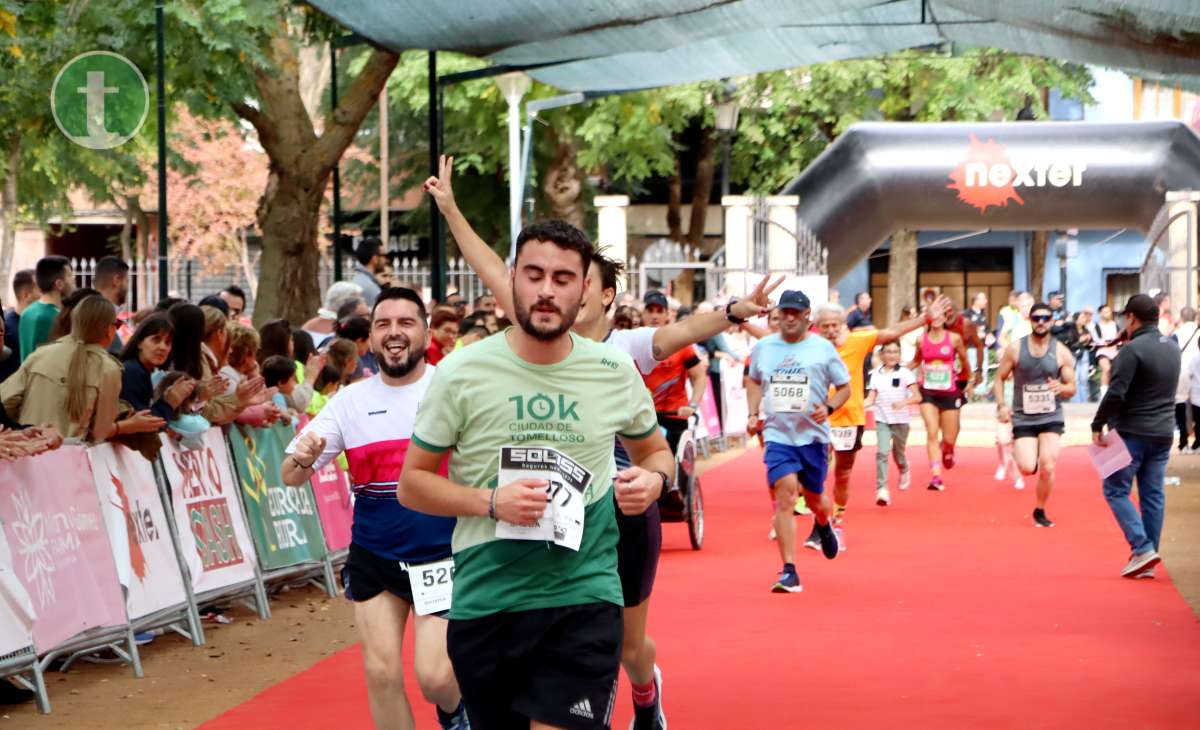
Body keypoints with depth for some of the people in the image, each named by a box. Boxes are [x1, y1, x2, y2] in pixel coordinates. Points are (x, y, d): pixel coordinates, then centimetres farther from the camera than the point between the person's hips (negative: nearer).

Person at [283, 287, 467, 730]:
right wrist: (301, 459, -21)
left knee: (434, 676, -9)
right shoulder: (351, 401, 2)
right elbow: (292, 478, 3)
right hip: (373, 557, 3)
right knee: (381, 673, 1)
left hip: (444, 556, -3)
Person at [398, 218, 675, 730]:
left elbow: (655, 450, 19)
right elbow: (412, 483, 0)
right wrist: (492, 502, -16)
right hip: (484, 602, 1)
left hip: (585, 597, 0)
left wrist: (654, 478, -6)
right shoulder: (461, 374, -4)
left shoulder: (615, 371, 2)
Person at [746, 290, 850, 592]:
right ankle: (789, 572, -16)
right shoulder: (763, 347, 6)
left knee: (814, 498, 13)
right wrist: (752, 414, 10)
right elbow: (754, 381, 24)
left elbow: (844, 387, 5)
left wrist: (828, 408, -14)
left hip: (813, 435, 0)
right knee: (785, 497, -16)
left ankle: (823, 525, 53)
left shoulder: (823, 348, -2)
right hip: (777, 434, 0)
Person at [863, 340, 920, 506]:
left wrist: (903, 402, -28)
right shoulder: (876, 374, 4)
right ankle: (882, 489, -17)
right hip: (882, 420, 1)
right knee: (882, 452, -15)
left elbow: (917, 397, -9)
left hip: (901, 419, -1)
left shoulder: (905, 373, -5)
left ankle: (904, 472, 46)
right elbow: (871, 399, 4)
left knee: (898, 453, 11)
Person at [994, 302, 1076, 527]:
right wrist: (1001, 405, -11)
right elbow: (999, 378, 4)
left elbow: (1072, 388, 3)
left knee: (1048, 467, -11)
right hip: (1023, 418, 0)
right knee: (1027, 468, -14)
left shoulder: (1061, 352, -2)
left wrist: (1062, 388, -21)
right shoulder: (1015, 349, -3)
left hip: (1051, 418, 0)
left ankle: (1040, 511, 11)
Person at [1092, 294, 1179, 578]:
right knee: (1153, 495, 9)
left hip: (1133, 433, -7)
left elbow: (1116, 393, -19)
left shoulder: (1133, 350, -16)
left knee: (1116, 490, 2)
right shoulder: (1172, 347, 10)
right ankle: (1147, 563, 10)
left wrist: (1098, 426, -12)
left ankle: (1142, 548, -11)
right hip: (1163, 432, 7)